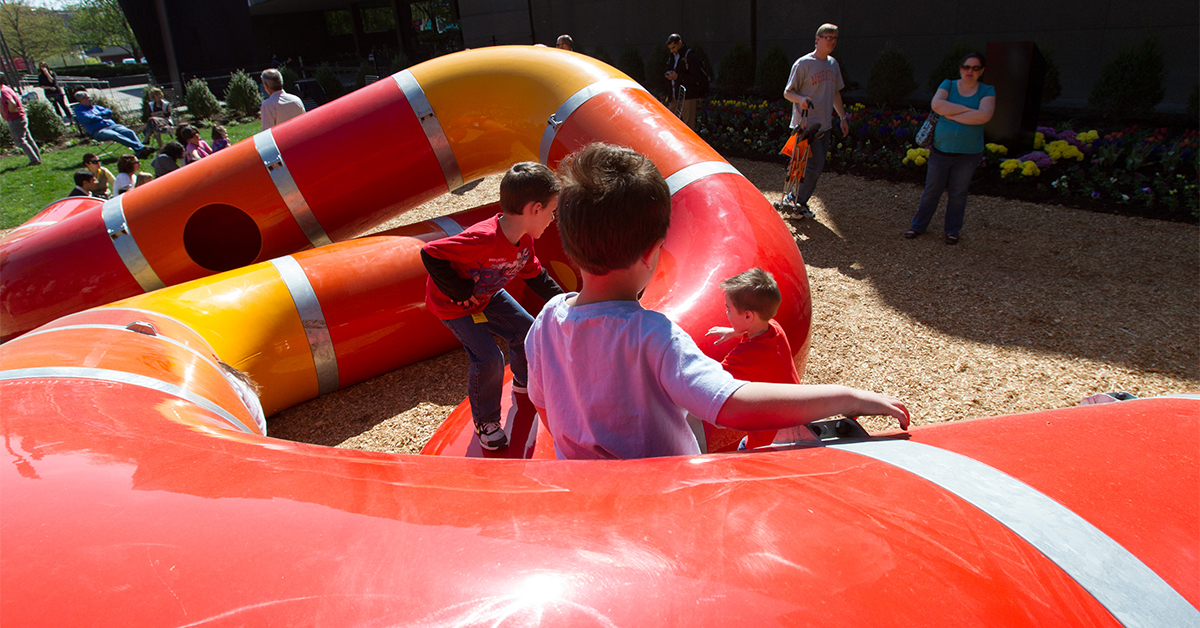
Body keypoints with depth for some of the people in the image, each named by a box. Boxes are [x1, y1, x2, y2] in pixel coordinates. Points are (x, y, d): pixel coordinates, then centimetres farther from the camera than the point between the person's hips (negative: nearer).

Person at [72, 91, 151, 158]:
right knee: (116, 135, -37)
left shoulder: (95, 107, 32)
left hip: (112, 125, 6)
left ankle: (141, 150, -46)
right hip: (99, 131, -6)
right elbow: (89, 119, -7)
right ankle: (139, 148, -54)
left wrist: (98, 114, 3)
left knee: (129, 132, -25)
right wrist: (102, 117, 7)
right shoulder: (79, 110, 12)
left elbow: (109, 111, 20)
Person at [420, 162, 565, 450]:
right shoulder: (483, 239, -41)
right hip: (453, 306, -8)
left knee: (526, 330, 10)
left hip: (488, 296, 8)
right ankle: (485, 421, 11)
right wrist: (460, 292, -30)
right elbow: (430, 254, -39)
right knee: (488, 359, -14)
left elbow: (534, 274, 6)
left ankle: (524, 382, 40)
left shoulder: (524, 240, -11)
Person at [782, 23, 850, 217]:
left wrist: (843, 117, 22)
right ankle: (798, 200, 4)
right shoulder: (803, 63, -8)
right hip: (807, 124, -7)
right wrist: (801, 99, -27)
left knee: (817, 165, 7)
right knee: (815, 165, -13)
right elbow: (787, 92, -6)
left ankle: (798, 200, 18)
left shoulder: (833, 64, 14)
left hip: (825, 124, 7)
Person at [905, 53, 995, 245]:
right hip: (941, 150, 0)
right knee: (931, 191, 8)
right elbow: (936, 105, -18)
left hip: (968, 154, 0)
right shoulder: (948, 85, 2)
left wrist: (952, 115, -17)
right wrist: (968, 110, -18)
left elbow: (984, 116, -19)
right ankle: (918, 226, 21)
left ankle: (952, 230, 23)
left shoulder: (987, 91, 0)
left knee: (958, 193, 9)